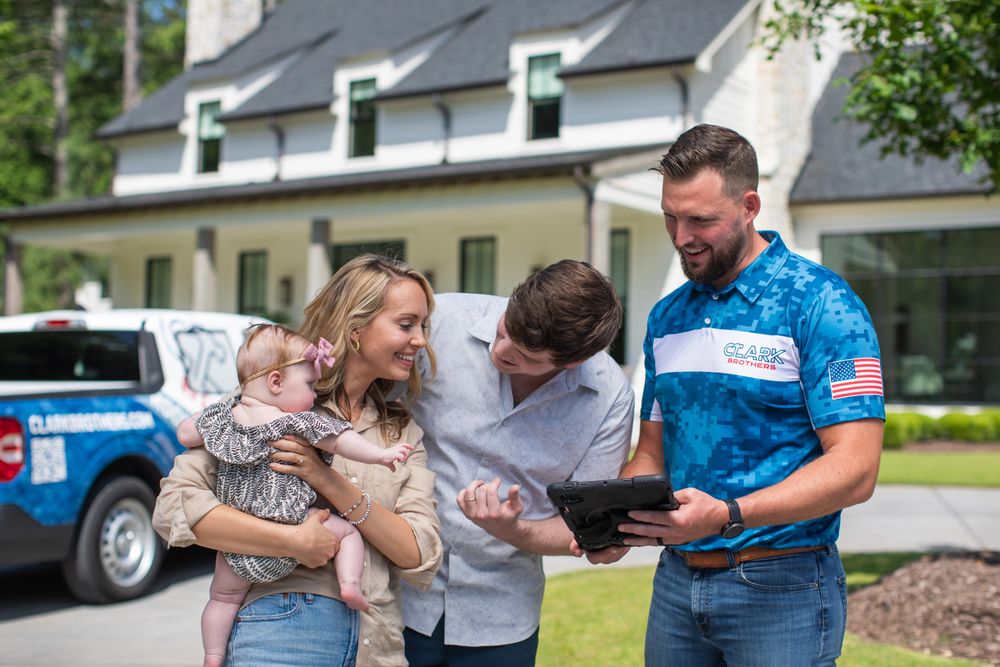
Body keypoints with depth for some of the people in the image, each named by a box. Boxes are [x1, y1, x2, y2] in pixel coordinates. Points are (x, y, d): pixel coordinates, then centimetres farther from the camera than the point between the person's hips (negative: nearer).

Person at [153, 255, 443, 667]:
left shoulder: (404, 430, 11)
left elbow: (422, 559, -1)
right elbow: (174, 506, -12)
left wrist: (331, 482, -12)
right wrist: (296, 542, -18)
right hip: (281, 625, -4)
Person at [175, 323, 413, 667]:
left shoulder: (224, 413, 2)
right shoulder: (298, 423, -13)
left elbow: (185, 434, 12)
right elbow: (340, 441, -14)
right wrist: (382, 455, -5)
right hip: (289, 530, -4)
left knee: (223, 597, 20)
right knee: (347, 529, 14)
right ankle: (350, 584, -2)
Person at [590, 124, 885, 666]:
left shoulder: (818, 304, -11)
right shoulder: (666, 316, 10)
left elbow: (854, 469, -18)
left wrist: (728, 515, -30)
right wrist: (616, 524, -6)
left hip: (778, 586, -5)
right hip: (676, 577, 6)